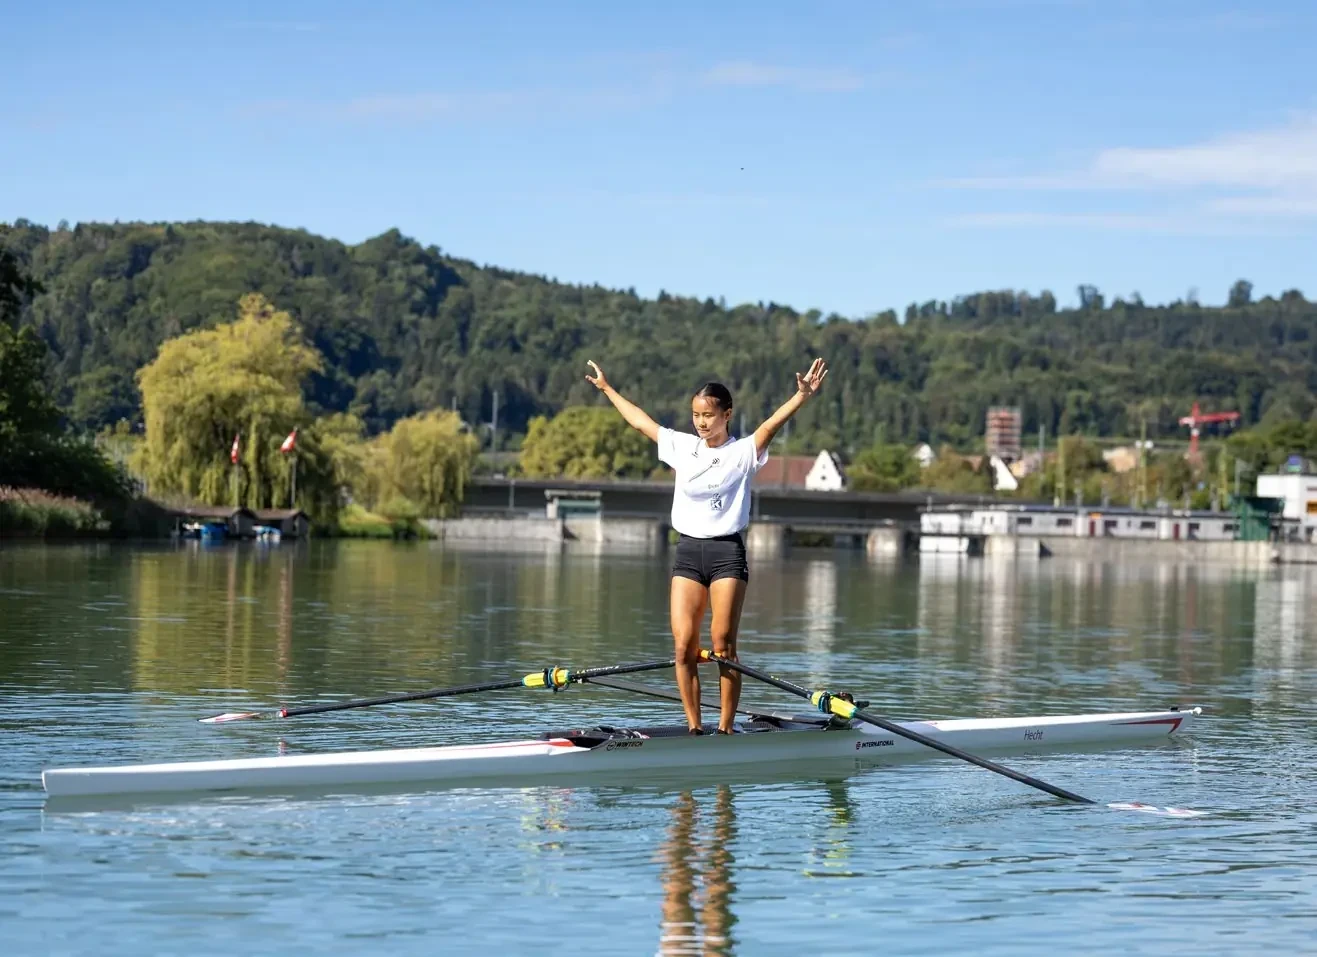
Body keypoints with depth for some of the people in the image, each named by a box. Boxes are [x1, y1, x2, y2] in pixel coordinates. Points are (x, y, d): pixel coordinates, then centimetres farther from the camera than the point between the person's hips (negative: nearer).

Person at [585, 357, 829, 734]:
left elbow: (772, 424, -18)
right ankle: (694, 727, 2)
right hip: (687, 551, 4)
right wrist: (607, 388, 31)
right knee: (684, 646, -4)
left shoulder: (743, 452, -1)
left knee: (723, 645, -6)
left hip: (727, 551, -4)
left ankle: (725, 728, -2)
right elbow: (641, 421, 22)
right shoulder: (682, 447, 11)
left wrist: (801, 397, -35)